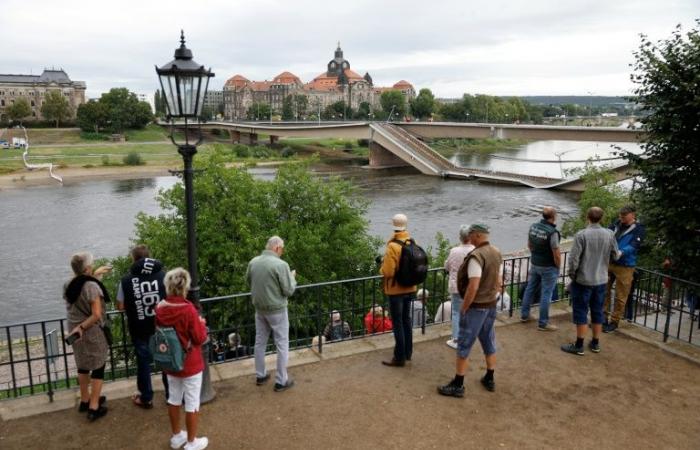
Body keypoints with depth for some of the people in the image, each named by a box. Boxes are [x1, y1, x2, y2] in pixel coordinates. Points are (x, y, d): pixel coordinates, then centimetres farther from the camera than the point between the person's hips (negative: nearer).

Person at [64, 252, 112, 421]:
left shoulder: (69, 285, -1)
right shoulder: (92, 287, -22)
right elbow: (96, 315, -26)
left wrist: (96, 274, 24)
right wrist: (82, 327, -15)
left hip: (75, 332, 7)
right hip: (92, 333, -7)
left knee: (83, 366, 22)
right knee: (97, 368, 6)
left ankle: (85, 400, 36)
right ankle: (94, 407, 10)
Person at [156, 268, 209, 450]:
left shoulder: (160, 308, -8)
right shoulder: (188, 310, -26)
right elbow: (199, 338, -18)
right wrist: (202, 324, -2)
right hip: (190, 364, -6)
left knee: (174, 399, 22)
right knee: (192, 403, 9)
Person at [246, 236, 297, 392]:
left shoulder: (253, 262, -3)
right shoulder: (280, 264, -21)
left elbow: (249, 281, 14)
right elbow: (288, 291, -15)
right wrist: (292, 277, 2)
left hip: (259, 308, 6)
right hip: (276, 309, -6)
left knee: (260, 342, 18)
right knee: (282, 345, 7)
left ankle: (260, 376, 31)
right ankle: (281, 381, 13)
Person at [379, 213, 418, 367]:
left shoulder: (392, 246, -20)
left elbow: (387, 271, -22)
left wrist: (382, 266, -2)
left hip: (396, 290, -7)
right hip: (409, 289, 7)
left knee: (398, 323, 1)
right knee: (406, 320, 19)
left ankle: (399, 358, 8)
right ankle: (407, 352, 30)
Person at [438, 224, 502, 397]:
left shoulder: (476, 255, -23)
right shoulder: (497, 253, 4)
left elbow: (473, 287, -26)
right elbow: (499, 282, 12)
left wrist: (463, 308, -16)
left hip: (476, 307, -8)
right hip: (492, 305, 8)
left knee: (464, 345, 1)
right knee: (489, 342, 18)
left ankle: (458, 385, 8)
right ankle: (489, 379, 30)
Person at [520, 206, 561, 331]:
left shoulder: (533, 227, -3)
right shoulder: (552, 232, -24)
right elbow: (556, 254, -20)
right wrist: (558, 267, -4)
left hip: (534, 264, 7)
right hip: (548, 267, -7)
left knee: (530, 288, 18)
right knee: (546, 294, 2)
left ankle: (524, 315, 30)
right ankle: (543, 323, 11)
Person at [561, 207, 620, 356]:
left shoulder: (581, 235, -16)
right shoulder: (609, 234, -3)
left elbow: (574, 258, -17)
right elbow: (615, 256, 8)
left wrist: (572, 275, -2)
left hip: (583, 280, -4)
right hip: (601, 280, 4)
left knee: (581, 312, 3)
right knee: (597, 312, 15)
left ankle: (579, 346, 10)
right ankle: (595, 343, 26)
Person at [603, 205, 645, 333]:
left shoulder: (638, 229, -7)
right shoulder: (617, 224, 6)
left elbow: (634, 246, -19)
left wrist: (621, 252, -35)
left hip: (625, 266, -4)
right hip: (608, 262, 5)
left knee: (620, 296, 4)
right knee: (604, 291, 12)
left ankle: (614, 321, 17)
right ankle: (603, 317, 26)